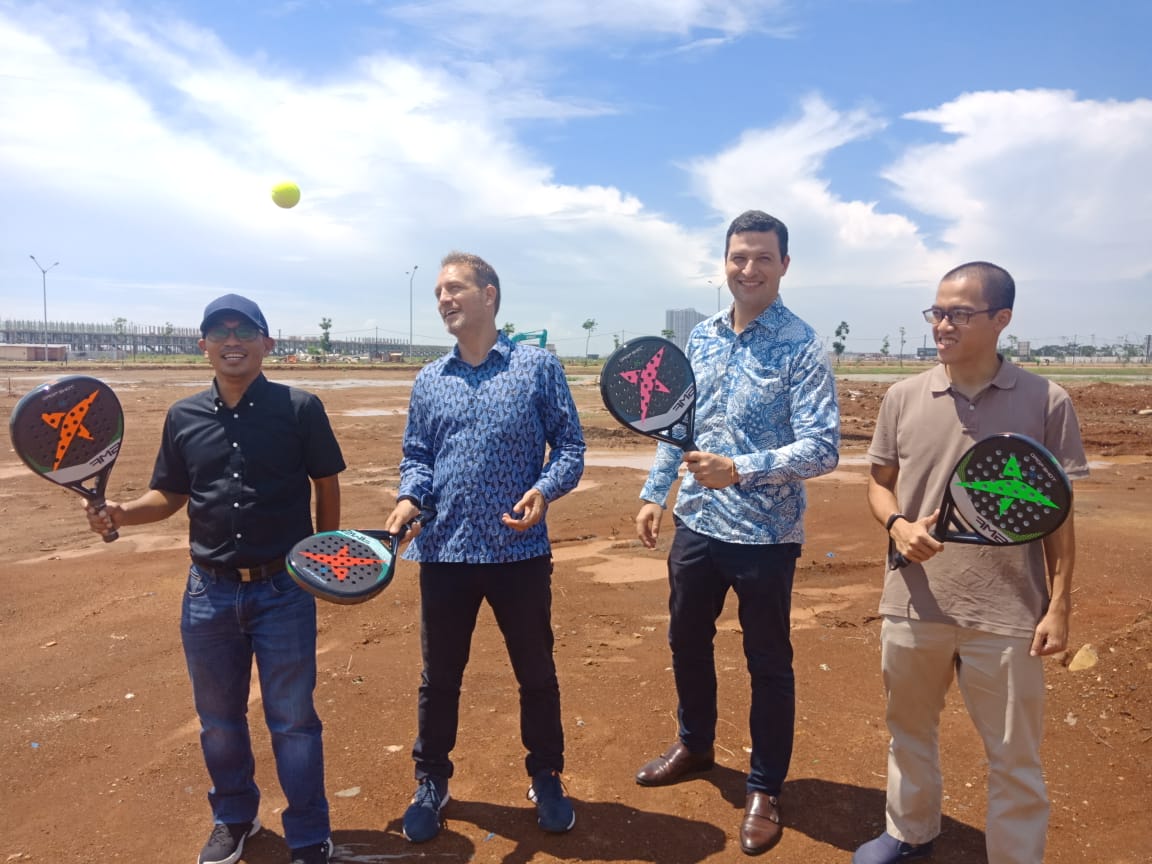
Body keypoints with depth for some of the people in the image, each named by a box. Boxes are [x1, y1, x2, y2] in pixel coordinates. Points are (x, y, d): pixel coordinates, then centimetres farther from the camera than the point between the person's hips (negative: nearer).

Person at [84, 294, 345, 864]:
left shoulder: (300, 408, -6)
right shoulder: (183, 417, 4)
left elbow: (326, 483, 1)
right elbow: (169, 495, 10)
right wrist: (121, 513, -9)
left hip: (285, 591, -3)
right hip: (208, 592, 4)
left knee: (292, 721, 6)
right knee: (218, 719, 19)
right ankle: (234, 818, 43)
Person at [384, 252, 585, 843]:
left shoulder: (538, 366, -1)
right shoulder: (429, 381, 10)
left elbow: (569, 445, -1)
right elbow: (417, 457, 13)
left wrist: (544, 490, -19)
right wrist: (410, 498, -7)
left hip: (520, 551, -2)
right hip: (444, 552, 3)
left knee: (536, 673, 12)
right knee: (439, 676, 14)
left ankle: (546, 779, 33)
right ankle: (431, 782, 34)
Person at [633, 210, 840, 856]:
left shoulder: (802, 348, -13)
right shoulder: (701, 338, 5)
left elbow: (823, 449, -20)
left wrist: (741, 470, -31)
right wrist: (656, 492, 10)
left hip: (765, 535, -6)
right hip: (697, 523, 6)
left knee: (768, 664, 9)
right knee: (687, 640, 20)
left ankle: (766, 790, 30)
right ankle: (696, 746, 45)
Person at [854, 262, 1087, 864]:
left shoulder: (1046, 402, -6)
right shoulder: (903, 398, 0)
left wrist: (1059, 603, -4)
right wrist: (898, 524, -13)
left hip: (1007, 613, -3)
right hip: (913, 605, 3)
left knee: (1015, 759, 11)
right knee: (909, 731, 22)